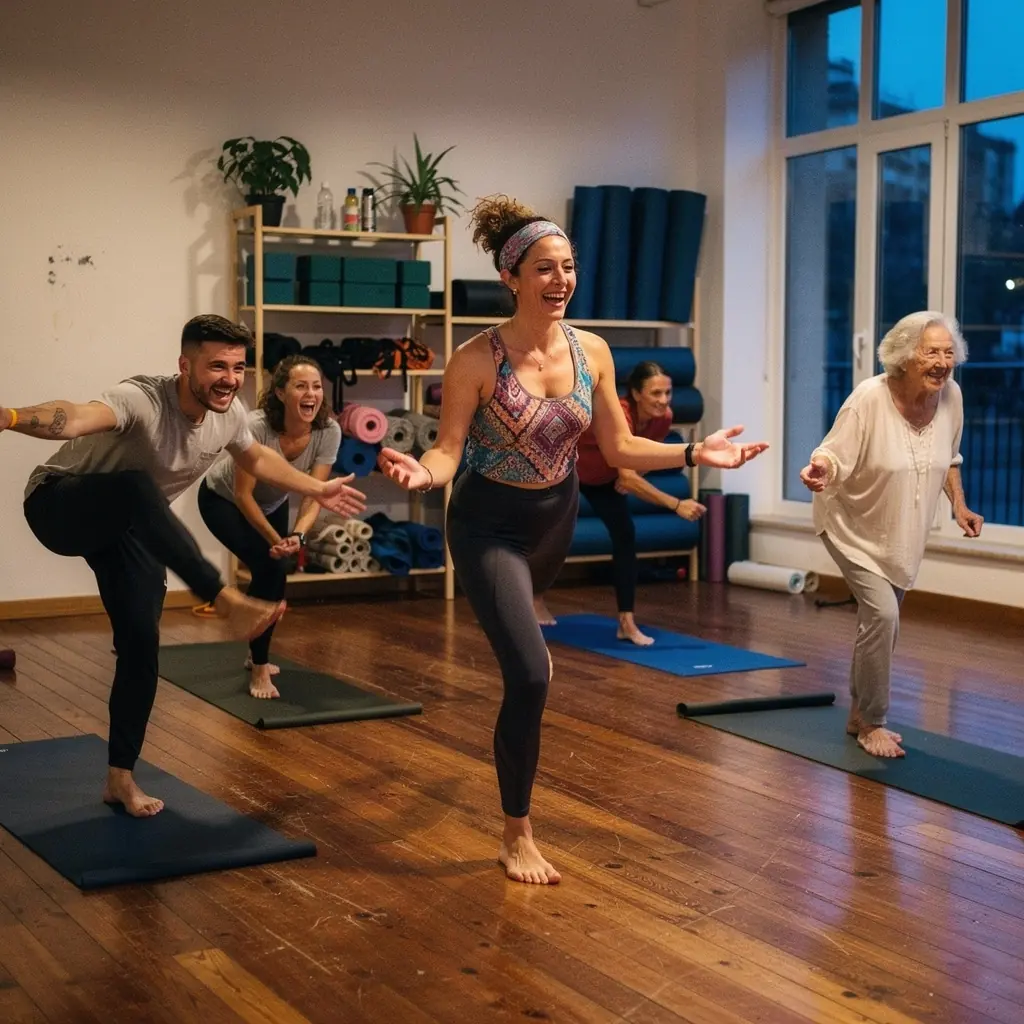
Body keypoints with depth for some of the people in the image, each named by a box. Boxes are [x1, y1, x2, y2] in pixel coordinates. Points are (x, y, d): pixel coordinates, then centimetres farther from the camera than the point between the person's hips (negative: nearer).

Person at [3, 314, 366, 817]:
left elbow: (256, 458, 14)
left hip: (129, 529, 7)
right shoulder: (142, 400, -34)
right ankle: (227, 601, -44)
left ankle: (120, 777, 11)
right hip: (60, 506, -7)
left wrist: (318, 490, 21)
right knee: (136, 487, -41)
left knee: (141, 644, -4)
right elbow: (77, 418, -55)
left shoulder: (229, 416, -10)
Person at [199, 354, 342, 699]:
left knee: (273, 573, 13)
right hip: (222, 499, -5)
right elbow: (242, 494, -29)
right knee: (270, 568, -21)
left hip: (273, 504, 5)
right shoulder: (257, 427, -38)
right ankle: (259, 669, -7)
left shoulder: (328, 431, -27)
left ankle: (257, 655, 41)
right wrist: (275, 540, -31)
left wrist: (297, 535, -41)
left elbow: (314, 494, -26)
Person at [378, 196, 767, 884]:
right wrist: (423, 471, -44)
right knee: (530, 678, -15)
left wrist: (694, 453, -11)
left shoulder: (593, 352, -9)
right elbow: (449, 451, -21)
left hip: (555, 517, 6)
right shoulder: (477, 360, -24)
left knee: (524, 624, 36)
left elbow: (618, 447, -1)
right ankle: (517, 835, 2)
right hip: (489, 525, -5)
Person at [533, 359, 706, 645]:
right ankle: (536, 599, 40)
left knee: (625, 536, -11)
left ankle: (627, 623, -10)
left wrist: (629, 477, -17)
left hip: (603, 476, 5)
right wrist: (676, 504, -59)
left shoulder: (663, 418, -23)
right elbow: (628, 477, -53)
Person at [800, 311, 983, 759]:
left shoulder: (951, 395, -9)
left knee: (881, 621, 16)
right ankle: (871, 723, 0)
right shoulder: (869, 398, -27)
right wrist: (821, 469, -47)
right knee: (882, 614, -18)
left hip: (904, 536, 6)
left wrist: (959, 504, 2)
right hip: (856, 529, -6)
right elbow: (836, 454, -26)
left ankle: (860, 715, 33)